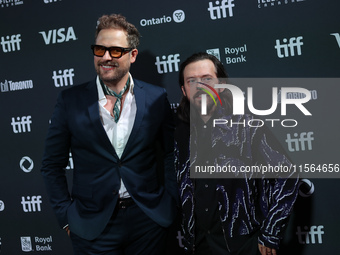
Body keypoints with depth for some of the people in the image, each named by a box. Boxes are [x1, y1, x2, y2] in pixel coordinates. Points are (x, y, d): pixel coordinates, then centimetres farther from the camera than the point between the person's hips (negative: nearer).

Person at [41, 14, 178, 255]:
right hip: (92, 227, -1)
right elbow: (53, 165, 1)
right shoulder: (71, 100, -4)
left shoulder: (156, 98, -1)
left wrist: (170, 205, -1)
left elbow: (171, 154, 6)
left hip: (149, 220, 1)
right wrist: (67, 216, -3)